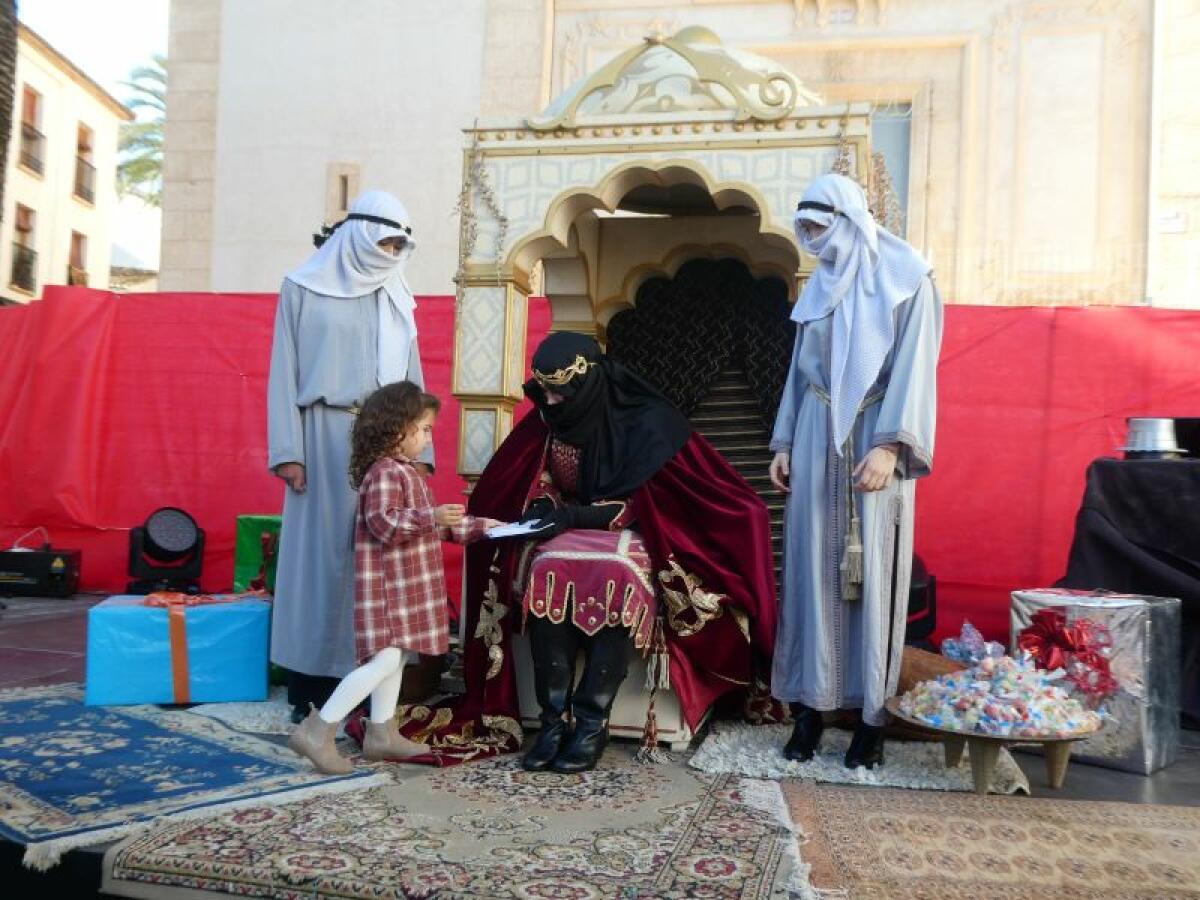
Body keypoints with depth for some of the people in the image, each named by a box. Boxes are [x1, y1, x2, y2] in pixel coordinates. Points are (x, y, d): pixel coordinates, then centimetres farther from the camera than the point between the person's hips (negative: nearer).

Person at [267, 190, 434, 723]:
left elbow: (411, 379, 14)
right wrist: (287, 451, -8)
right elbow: (285, 372, 0)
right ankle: (311, 679, 8)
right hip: (325, 439, -3)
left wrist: (418, 450, 6)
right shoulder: (304, 289, 4)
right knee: (321, 549, 0)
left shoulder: (396, 301, 16)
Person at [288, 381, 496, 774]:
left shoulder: (405, 471, 17)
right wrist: (432, 517, -31)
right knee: (384, 660, -12)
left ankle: (381, 733, 24)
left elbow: (428, 525, 24)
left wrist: (477, 526, 22)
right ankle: (316, 731, -6)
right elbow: (383, 524, -26)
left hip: (405, 585, 10)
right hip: (388, 585, -10)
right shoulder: (384, 473, -16)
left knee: (395, 658, 14)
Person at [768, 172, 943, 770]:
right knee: (813, 568, 2)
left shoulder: (907, 281, -2)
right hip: (818, 439, 5)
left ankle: (873, 713, 7)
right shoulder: (820, 286, 14)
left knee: (874, 573, -2)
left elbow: (913, 369, -11)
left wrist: (889, 446, -22)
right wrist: (784, 443, 11)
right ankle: (809, 703, 9)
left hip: (875, 437, -5)